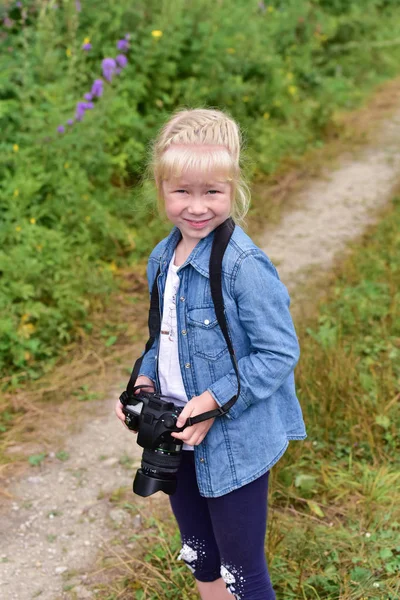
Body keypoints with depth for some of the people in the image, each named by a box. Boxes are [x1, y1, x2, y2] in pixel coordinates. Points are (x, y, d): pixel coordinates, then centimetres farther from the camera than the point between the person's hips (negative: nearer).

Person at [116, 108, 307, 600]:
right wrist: (145, 380, -2)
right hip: (178, 438, 7)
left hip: (236, 440, -7)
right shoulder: (162, 260, 1)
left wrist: (215, 401, -22)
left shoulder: (245, 266, -22)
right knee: (199, 559, 25)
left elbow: (279, 353, -20)